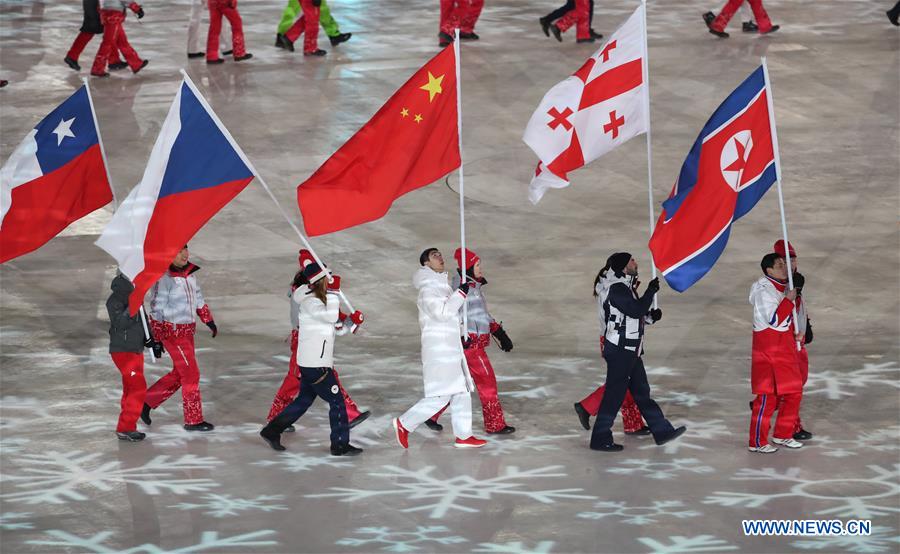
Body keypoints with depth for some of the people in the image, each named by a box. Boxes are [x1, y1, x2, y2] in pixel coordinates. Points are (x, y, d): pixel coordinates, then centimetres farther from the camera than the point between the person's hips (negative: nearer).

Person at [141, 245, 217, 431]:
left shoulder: (189, 273, 6)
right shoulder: (164, 278, -19)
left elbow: (198, 299, 19)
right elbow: (157, 308, -18)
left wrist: (209, 321, 18)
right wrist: (156, 339, -18)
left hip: (186, 330, 9)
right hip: (171, 330, -9)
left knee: (179, 374, 16)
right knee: (191, 374, -4)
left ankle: (147, 402, 28)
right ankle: (193, 420, 7)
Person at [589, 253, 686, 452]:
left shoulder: (626, 287, 14)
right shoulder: (617, 289, -18)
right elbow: (636, 310, -26)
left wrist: (651, 316, 2)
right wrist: (651, 291, -14)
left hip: (631, 351, 10)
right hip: (620, 351, -10)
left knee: (642, 392, 14)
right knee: (615, 394, -4)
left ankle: (661, 431, 19)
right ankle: (600, 439, 3)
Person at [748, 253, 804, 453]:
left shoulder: (784, 287, 11)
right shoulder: (764, 291, -17)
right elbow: (773, 320, -25)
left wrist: (794, 333, 11)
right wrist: (789, 300, -20)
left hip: (786, 348, 9)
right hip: (768, 348, -9)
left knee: (794, 392, 12)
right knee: (767, 395, -6)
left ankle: (783, 435, 25)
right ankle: (757, 442, 1)